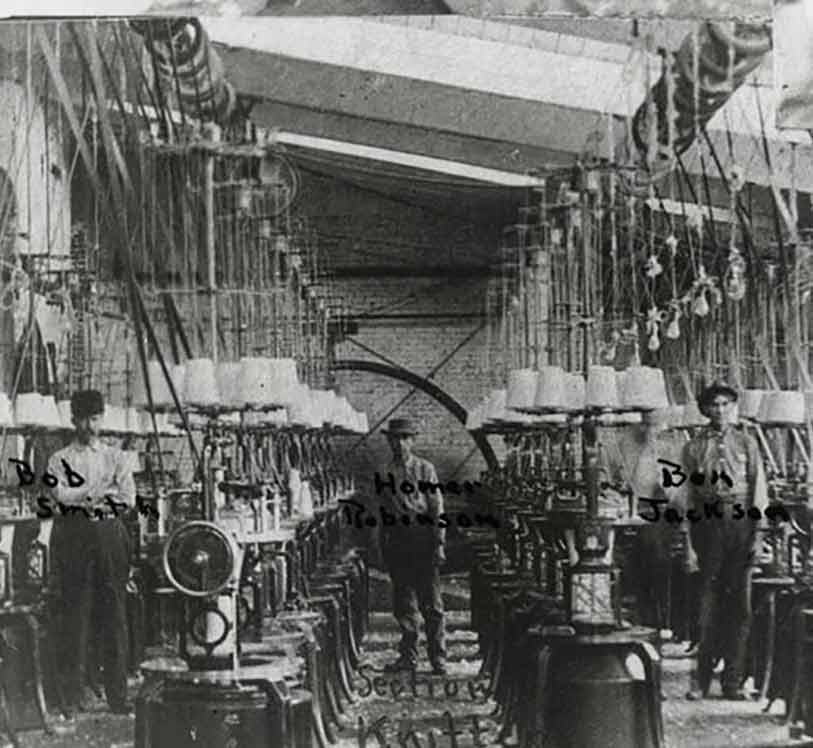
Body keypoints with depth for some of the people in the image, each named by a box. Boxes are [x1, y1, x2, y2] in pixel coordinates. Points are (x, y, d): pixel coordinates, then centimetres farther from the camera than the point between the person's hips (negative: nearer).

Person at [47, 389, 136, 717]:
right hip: (72, 534, -1)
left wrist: (82, 497, -7)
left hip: (110, 534, 1)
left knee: (114, 613, -2)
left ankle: (117, 694, 2)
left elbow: (128, 499, 1)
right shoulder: (59, 459, 10)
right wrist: (102, 492, -12)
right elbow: (61, 495, -7)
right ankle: (74, 695, 2)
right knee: (74, 612, -4)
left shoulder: (115, 457, 14)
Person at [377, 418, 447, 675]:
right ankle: (408, 656, 14)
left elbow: (437, 508, -1)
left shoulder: (425, 469, 1)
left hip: (423, 537, -3)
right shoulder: (385, 473, 10)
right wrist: (384, 545, 9)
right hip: (396, 540, 3)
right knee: (403, 603, 6)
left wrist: (439, 543, -7)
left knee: (431, 602, -2)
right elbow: (383, 512, 14)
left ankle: (438, 657, 4)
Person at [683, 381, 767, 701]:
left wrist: (757, 534, -5)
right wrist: (690, 546, 5)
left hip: (741, 522, 0)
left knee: (740, 602, -1)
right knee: (709, 602, -1)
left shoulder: (746, 443, 9)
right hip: (708, 523, 0)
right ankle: (701, 680, 6)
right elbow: (690, 498, 10)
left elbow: (759, 490, 5)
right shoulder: (693, 448, 10)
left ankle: (733, 681, 6)